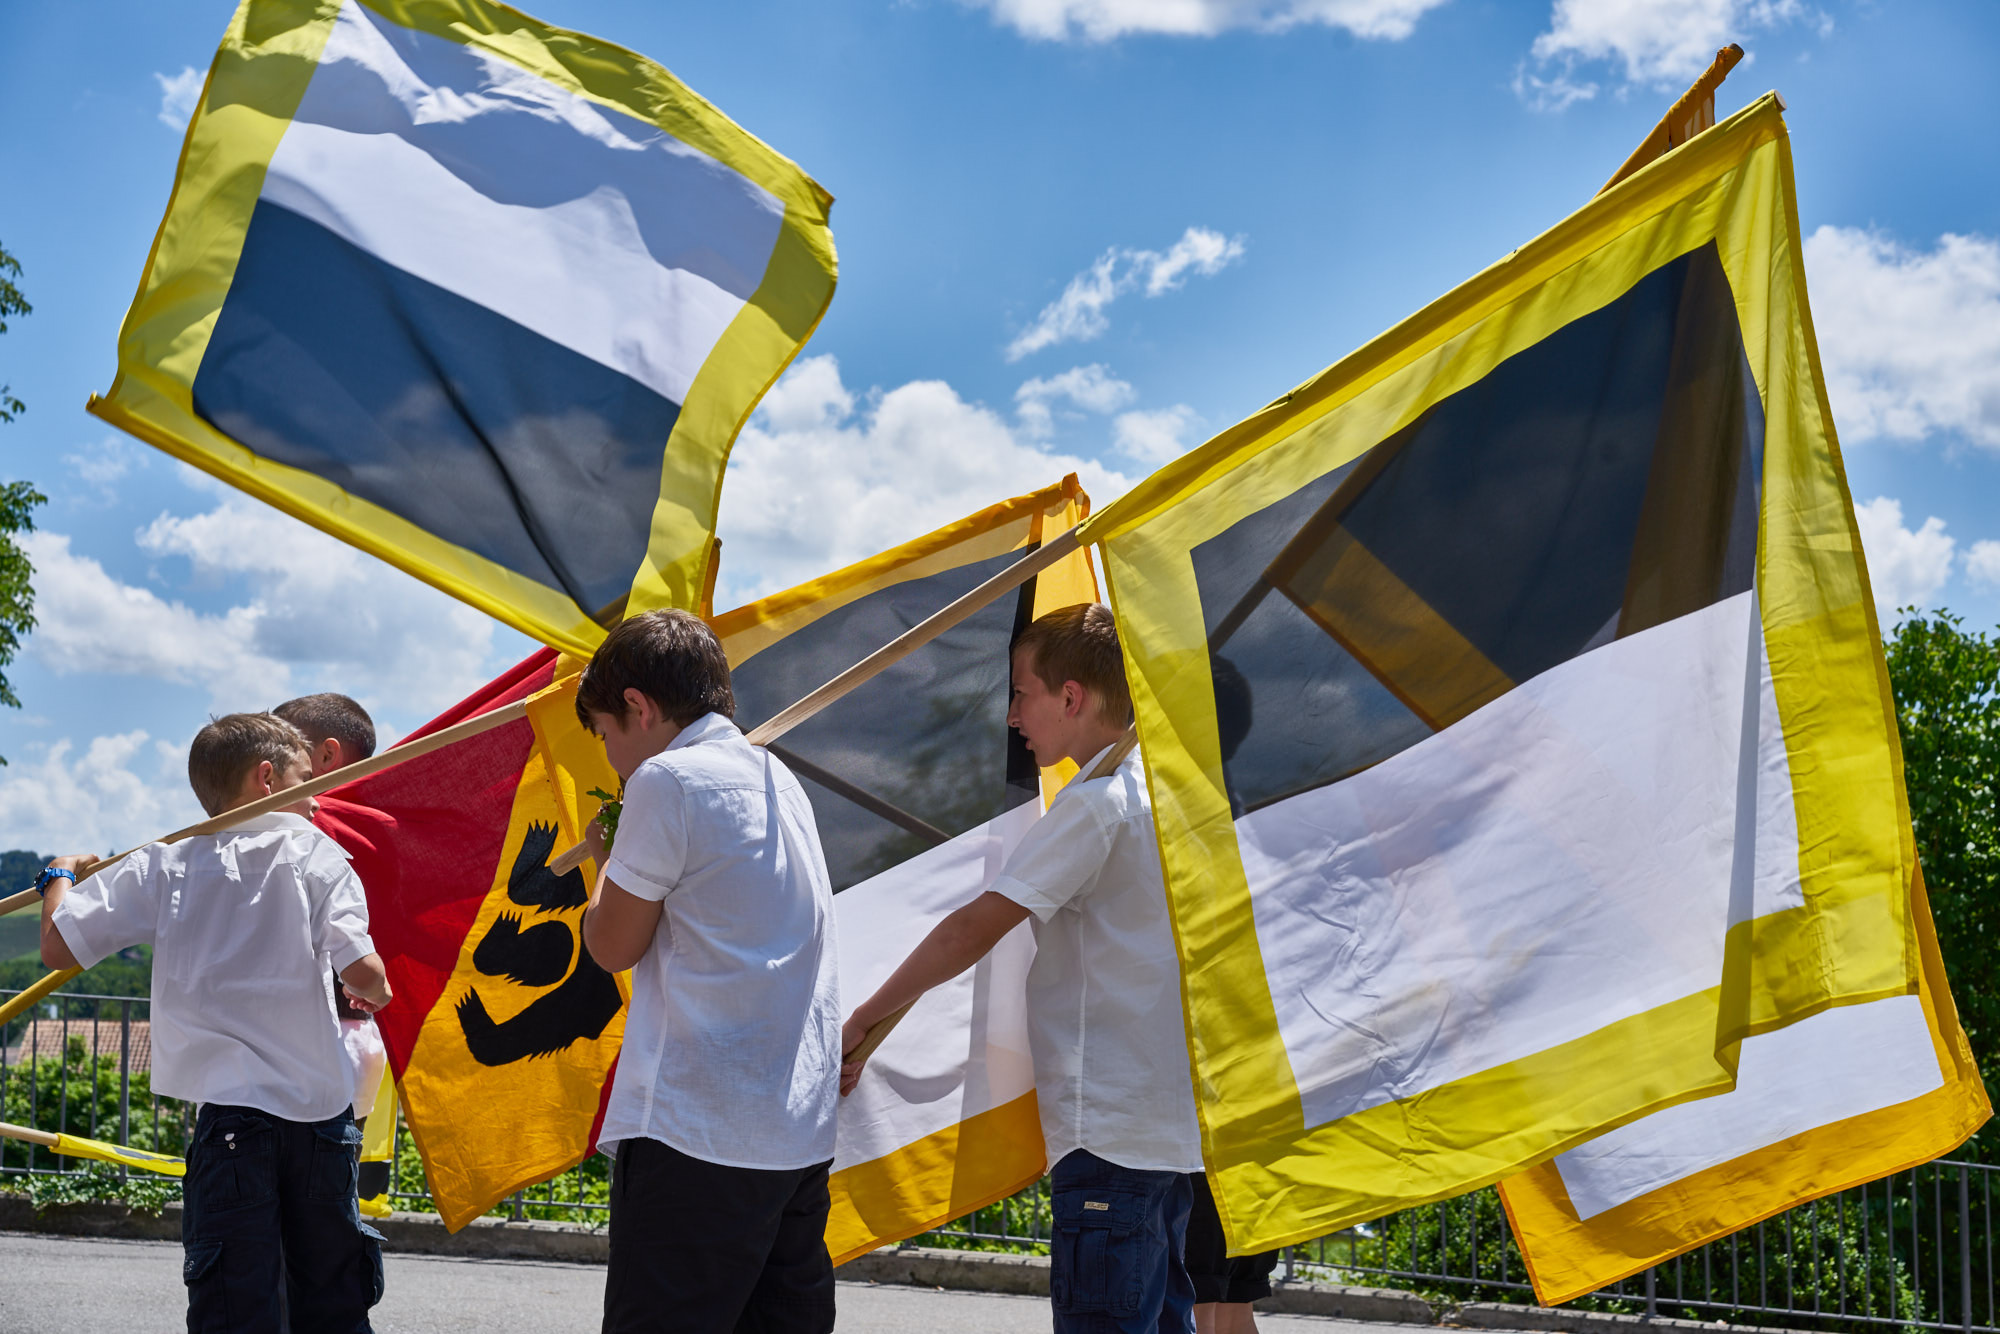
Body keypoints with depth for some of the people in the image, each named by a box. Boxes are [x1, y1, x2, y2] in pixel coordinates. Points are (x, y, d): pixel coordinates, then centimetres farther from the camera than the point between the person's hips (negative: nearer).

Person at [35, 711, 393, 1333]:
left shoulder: (162, 866, 6)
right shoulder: (315, 852, 3)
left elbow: (58, 948, 5)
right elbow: (363, 973, -8)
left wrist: (59, 878, 25)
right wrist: (376, 992, 16)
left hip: (231, 1113, 0)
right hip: (320, 1111, 0)